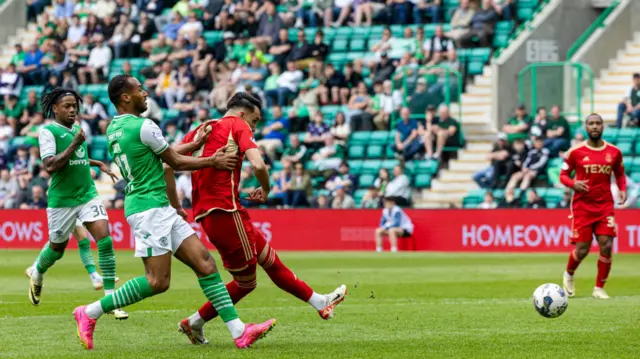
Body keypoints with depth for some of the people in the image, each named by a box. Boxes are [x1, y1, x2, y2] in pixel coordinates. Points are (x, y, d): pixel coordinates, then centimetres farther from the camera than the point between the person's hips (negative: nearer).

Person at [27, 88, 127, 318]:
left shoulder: (76, 129, 10)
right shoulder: (48, 132, -11)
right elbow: (49, 166, -23)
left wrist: (98, 163, 22)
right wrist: (75, 144, -24)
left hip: (88, 194, 5)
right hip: (61, 200, -5)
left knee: (105, 241, -12)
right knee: (57, 248, 12)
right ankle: (36, 276, 47)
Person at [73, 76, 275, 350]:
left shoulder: (113, 129, 14)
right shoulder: (143, 127, -13)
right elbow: (176, 162, -3)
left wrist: (197, 143, 28)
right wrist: (212, 161, 10)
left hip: (162, 209, 10)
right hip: (149, 208, -10)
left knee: (204, 263, 3)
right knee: (158, 281, -12)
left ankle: (239, 332, -2)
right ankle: (90, 313, -3)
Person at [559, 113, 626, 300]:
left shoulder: (614, 152, 4)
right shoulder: (575, 152, -3)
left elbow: (620, 174, 17)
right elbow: (563, 175, 4)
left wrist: (623, 189, -2)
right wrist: (573, 183, -17)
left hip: (605, 205, 2)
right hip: (582, 205, -2)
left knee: (606, 246, -10)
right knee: (582, 249, -5)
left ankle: (599, 288, 6)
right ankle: (569, 275, 29)